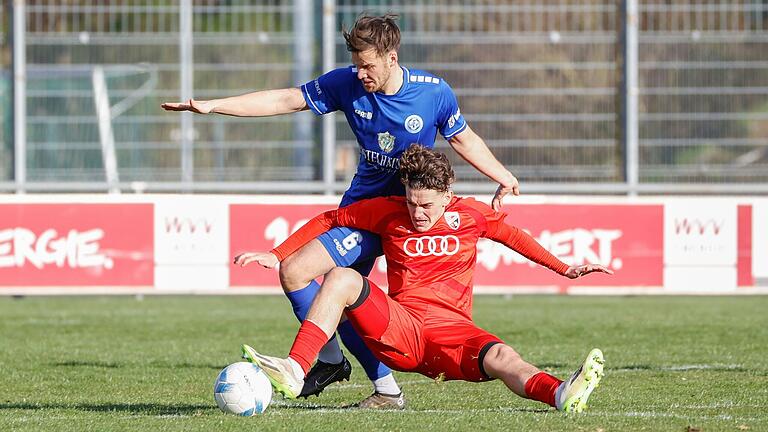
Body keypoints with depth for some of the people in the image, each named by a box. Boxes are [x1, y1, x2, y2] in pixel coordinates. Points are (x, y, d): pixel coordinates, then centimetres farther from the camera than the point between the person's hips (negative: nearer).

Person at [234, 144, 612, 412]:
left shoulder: (470, 215, 6)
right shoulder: (388, 211, 5)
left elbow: (512, 236, 24)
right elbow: (329, 220, 16)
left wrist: (563, 268, 25)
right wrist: (277, 256, 11)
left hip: (452, 331, -1)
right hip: (399, 329, 1)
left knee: (501, 358, -34)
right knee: (341, 278, -24)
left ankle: (561, 395, -64)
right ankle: (294, 372, -38)